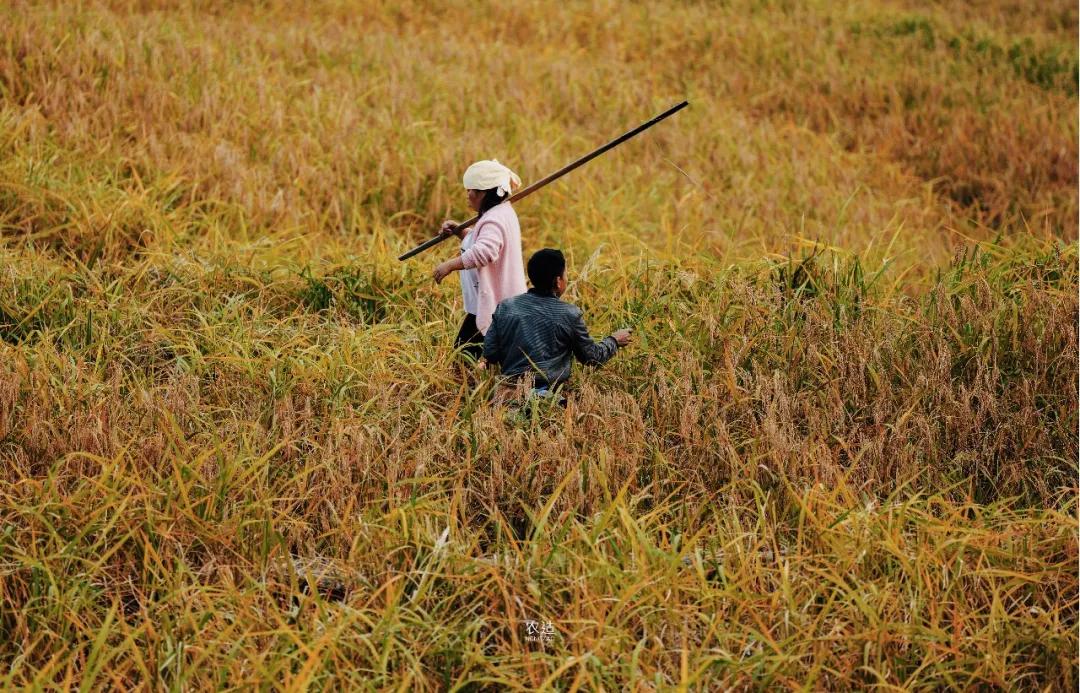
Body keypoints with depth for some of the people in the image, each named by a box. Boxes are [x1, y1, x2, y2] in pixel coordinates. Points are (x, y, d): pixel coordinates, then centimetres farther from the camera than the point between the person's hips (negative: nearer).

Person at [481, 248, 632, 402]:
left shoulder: (505, 307, 6)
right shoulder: (570, 314, -2)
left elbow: (489, 354, 8)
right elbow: (591, 357, 9)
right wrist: (614, 340, 27)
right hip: (550, 393, -4)